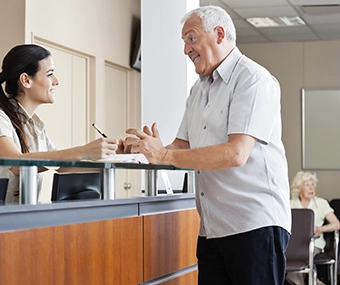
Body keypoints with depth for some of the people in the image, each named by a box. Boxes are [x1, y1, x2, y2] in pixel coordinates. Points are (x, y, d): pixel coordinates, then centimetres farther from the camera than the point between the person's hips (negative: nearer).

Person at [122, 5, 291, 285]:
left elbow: (236, 153, -21)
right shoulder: (199, 89, 19)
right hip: (211, 229, 7)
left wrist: (163, 155, -21)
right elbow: (182, 147, 16)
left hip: (255, 224, -7)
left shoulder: (254, 80, -9)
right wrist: (143, 148, -5)